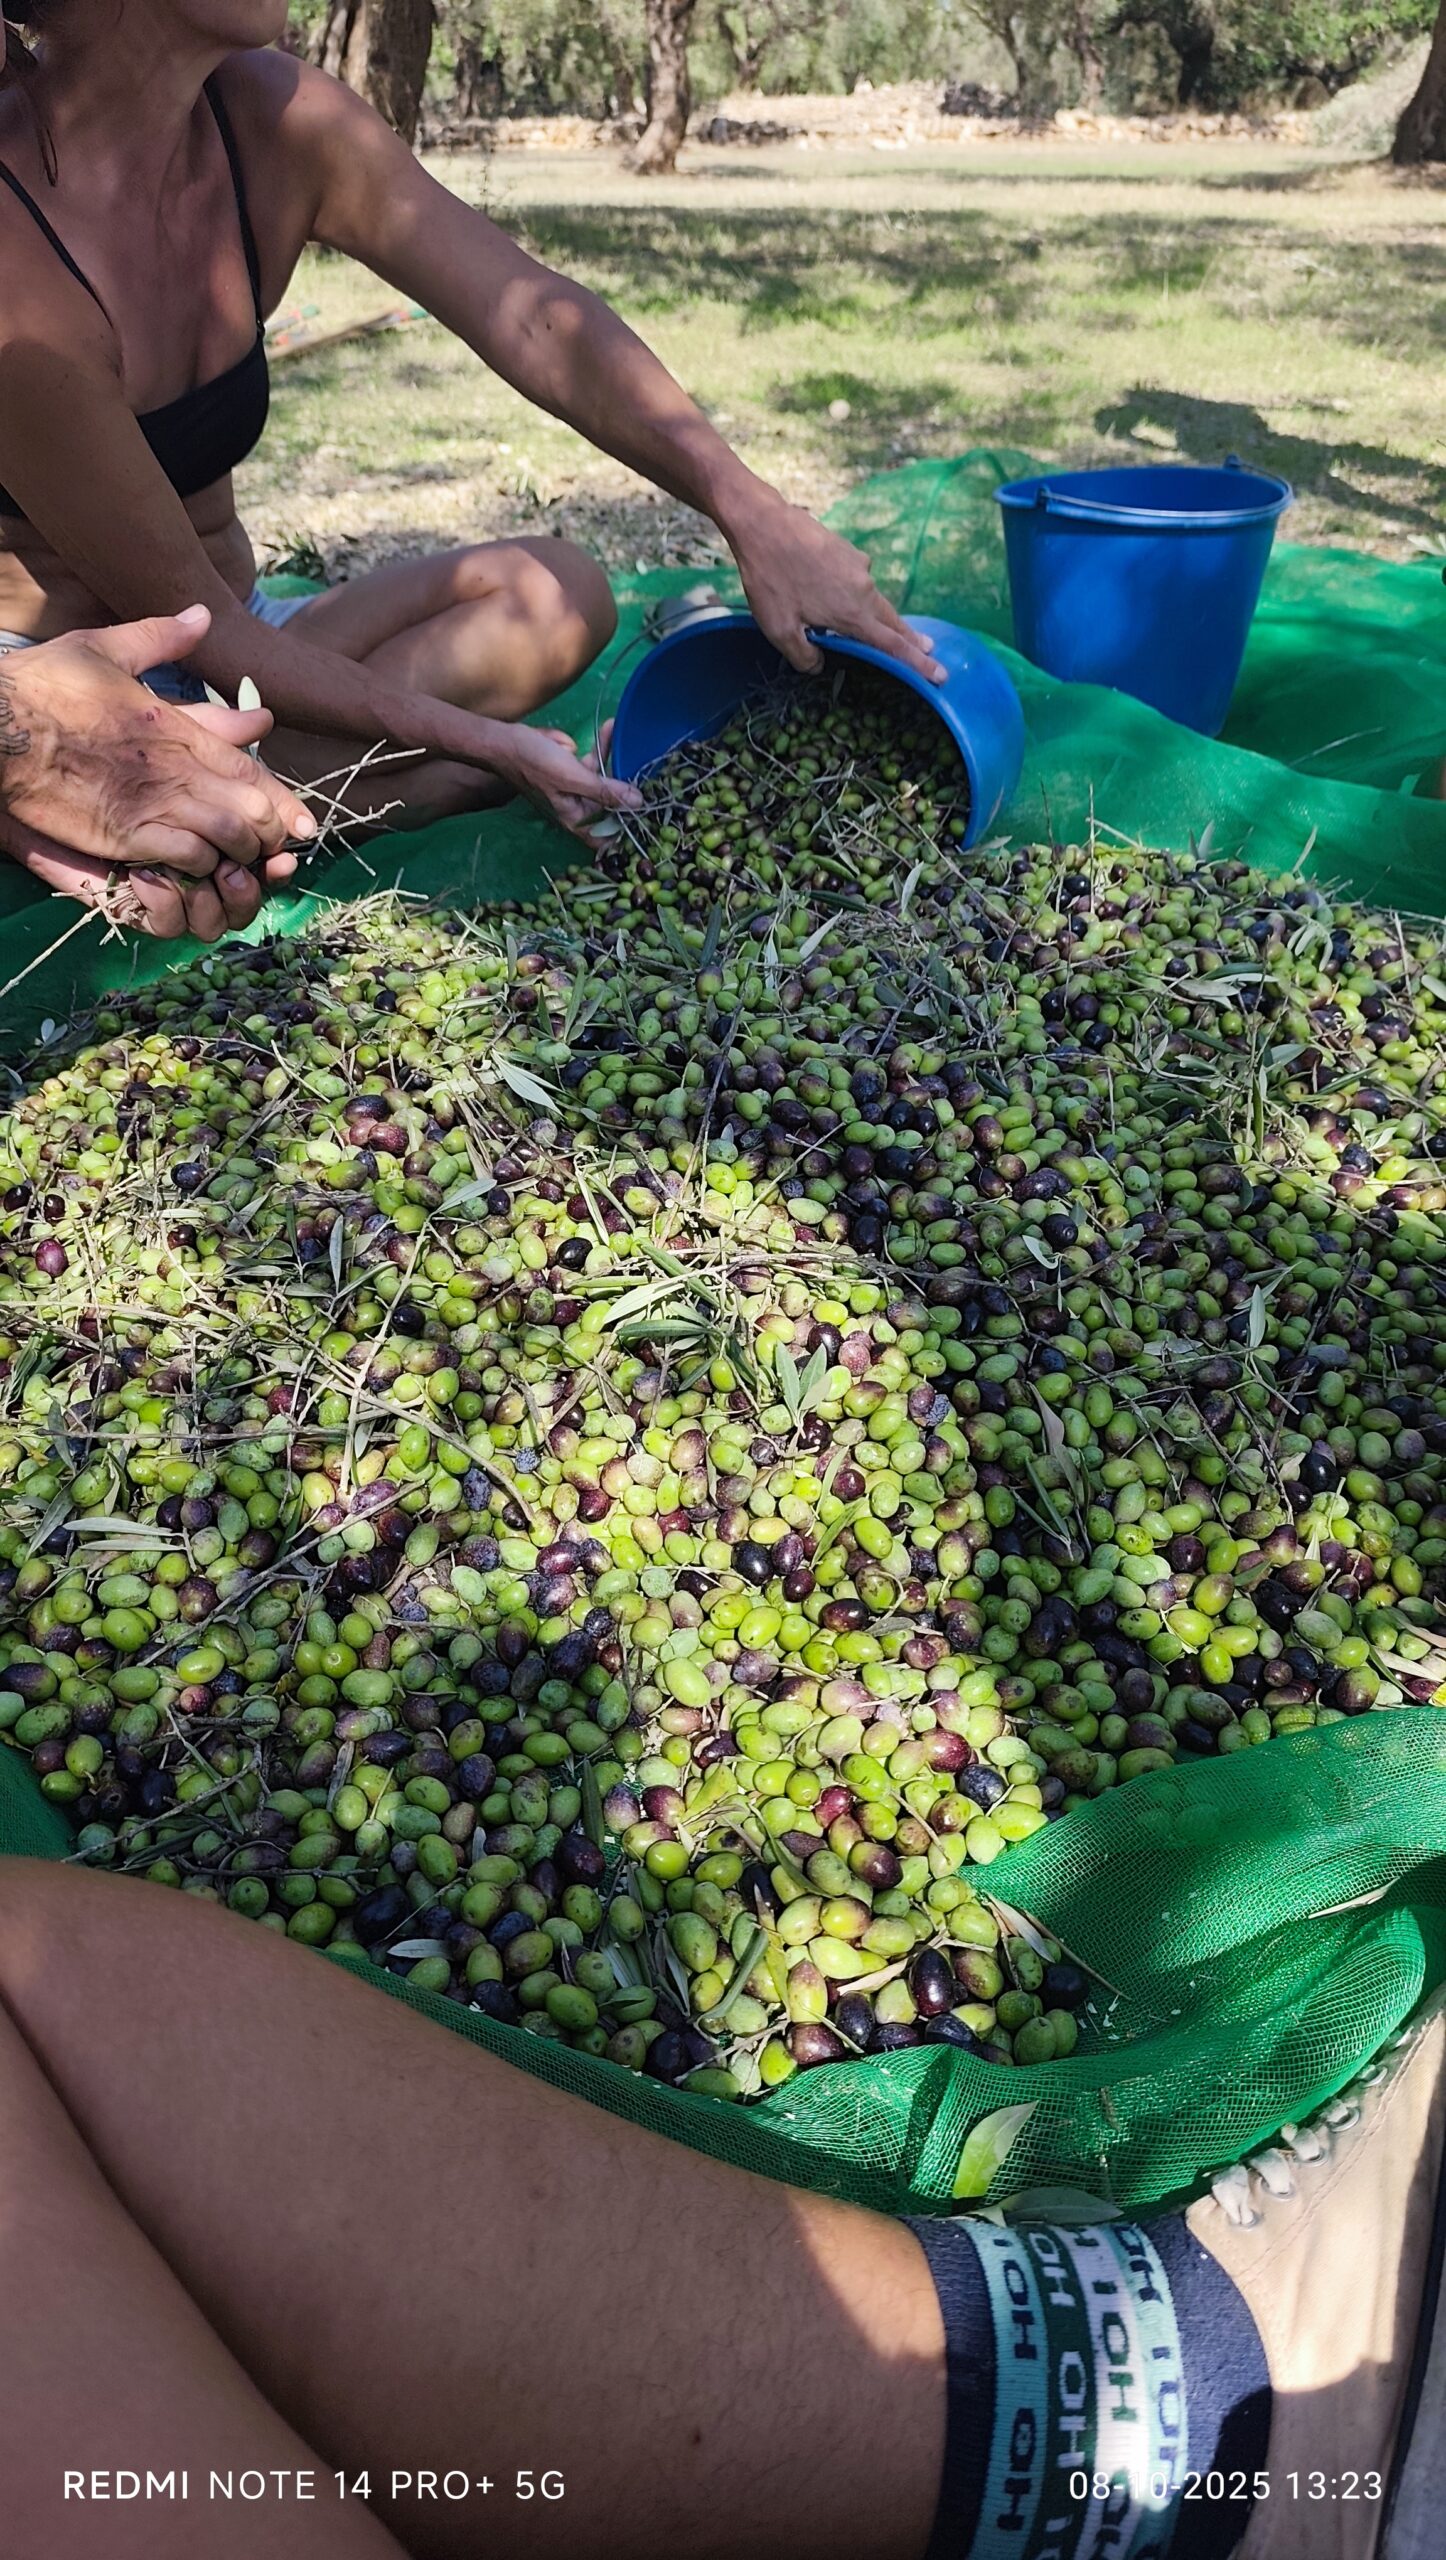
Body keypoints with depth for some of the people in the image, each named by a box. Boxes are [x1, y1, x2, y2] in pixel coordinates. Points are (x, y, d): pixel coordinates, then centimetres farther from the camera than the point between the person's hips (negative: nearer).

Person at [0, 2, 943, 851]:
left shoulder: (273, 120, -9)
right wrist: (483, 742, -24)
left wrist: (754, 514, -27)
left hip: (227, 644, 6)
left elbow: (536, 320, -14)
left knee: (558, 594, -9)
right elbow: (183, 613, -23)